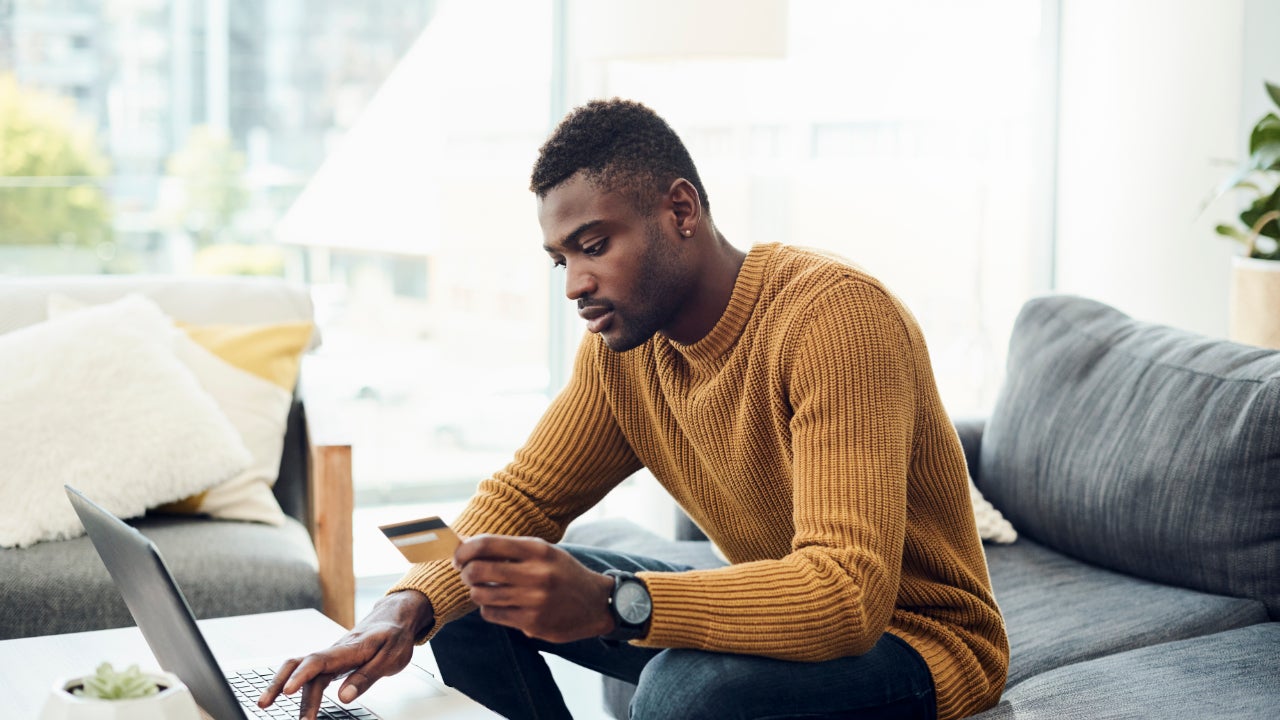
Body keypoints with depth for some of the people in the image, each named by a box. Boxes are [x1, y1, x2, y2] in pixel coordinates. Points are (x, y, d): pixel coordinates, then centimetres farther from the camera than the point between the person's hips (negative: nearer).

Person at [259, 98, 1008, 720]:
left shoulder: (834, 314, -28)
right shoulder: (622, 341, -3)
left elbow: (848, 591, -35)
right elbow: (524, 495, 3)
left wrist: (609, 604, -47)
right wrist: (405, 609, -18)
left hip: (914, 636, -7)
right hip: (776, 608, 7)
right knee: (474, 602, 1)